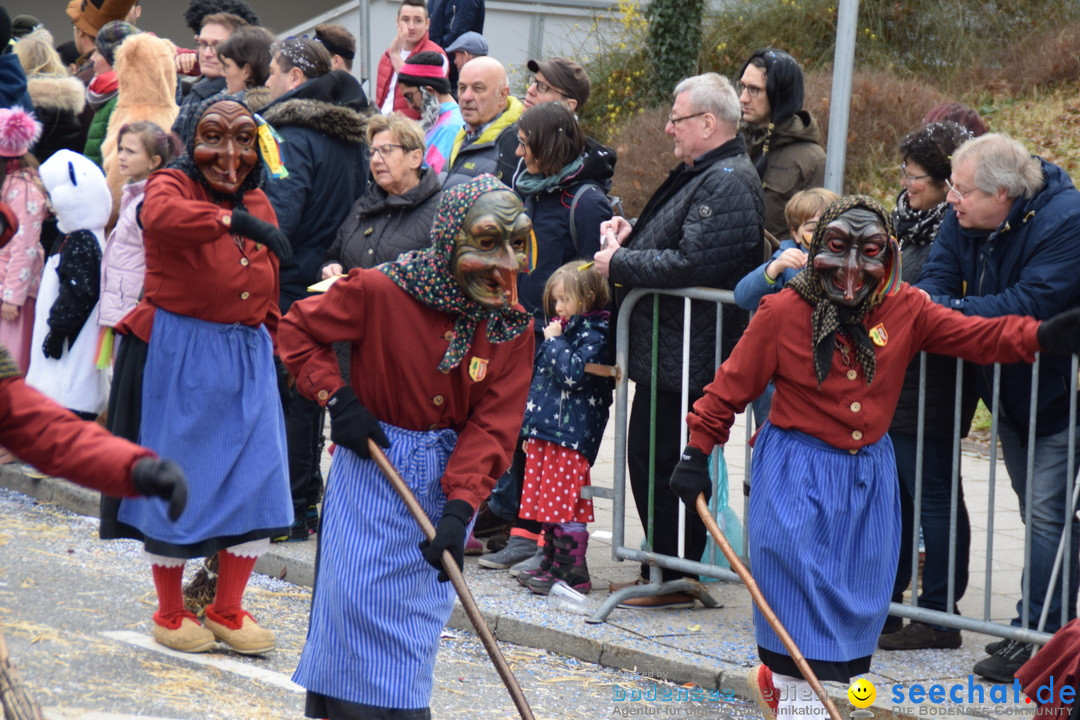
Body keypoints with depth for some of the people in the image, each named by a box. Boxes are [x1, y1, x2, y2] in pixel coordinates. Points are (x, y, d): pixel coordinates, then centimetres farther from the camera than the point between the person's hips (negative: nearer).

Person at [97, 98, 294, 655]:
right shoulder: (173, 185, -9)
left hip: (247, 357, 6)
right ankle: (170, 614, 20)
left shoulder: (258, 204, 11)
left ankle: (227, 610, 16)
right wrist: (235, 221, -42)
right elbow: (161, 215, -36)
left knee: (256, 482, 2)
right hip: (178, 353, -6)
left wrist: (269, 347, 15)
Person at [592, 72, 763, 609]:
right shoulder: (699, 173, 17)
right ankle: (668, 570, 24)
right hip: (670, 352, 11)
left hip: (685, 358, -11)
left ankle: (676, 581, 2)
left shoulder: (728, 183, -18)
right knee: (652, 459, 15)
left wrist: (620, 263, -16)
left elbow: (690, 263, -26)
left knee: (657, 460, -6)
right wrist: (631, 235, 9)